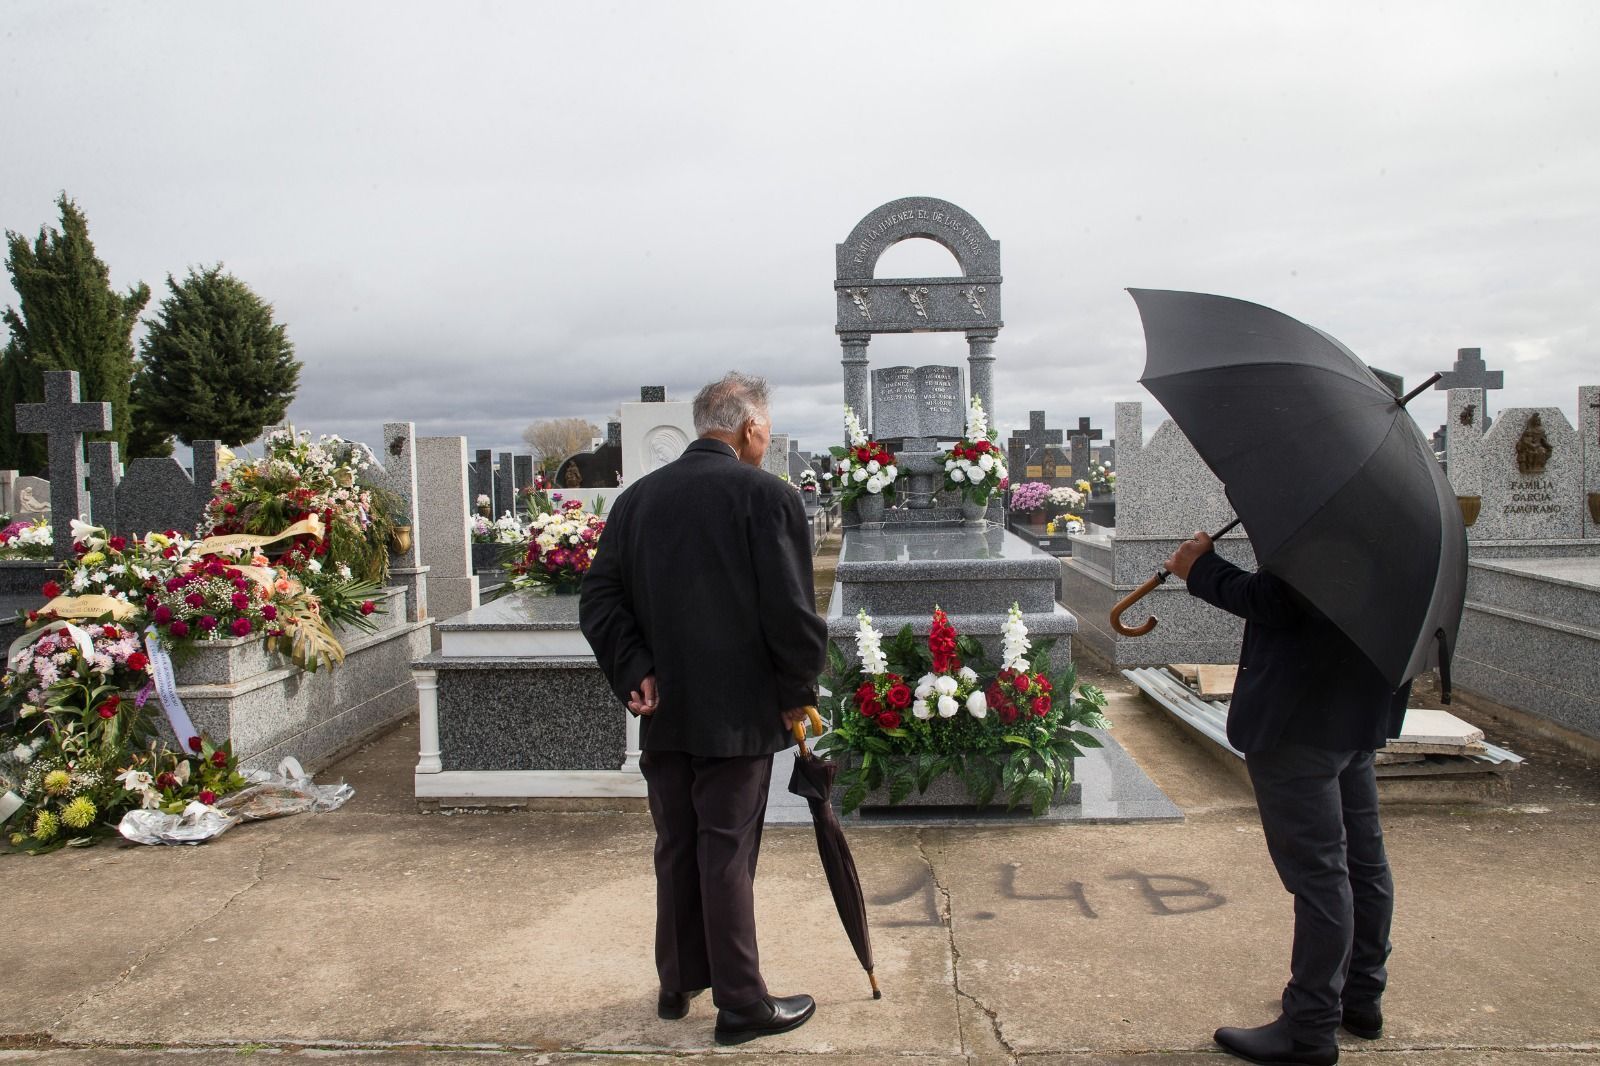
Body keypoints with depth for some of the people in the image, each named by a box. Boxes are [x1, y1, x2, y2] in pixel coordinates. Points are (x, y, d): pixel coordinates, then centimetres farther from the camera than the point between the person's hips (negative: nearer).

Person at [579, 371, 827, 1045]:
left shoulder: (636, 498, 7)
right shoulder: (765, 495, -11)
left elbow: (599, 601, 2)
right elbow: (791, 611, -14)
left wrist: (634, 674, -2)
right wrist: (798, 693, -2)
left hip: (663, 713, 5)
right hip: (737, 713, -5)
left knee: (676, 850, 17)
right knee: (727, 857, 3)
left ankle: (677, 985, 31)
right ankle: (742, 1007, 16)